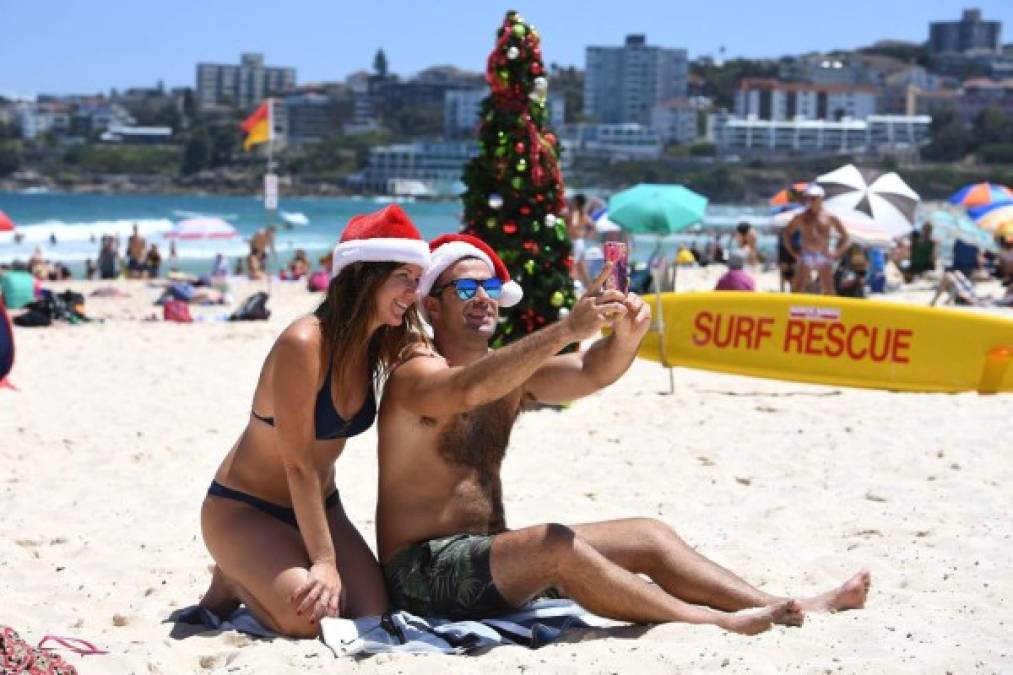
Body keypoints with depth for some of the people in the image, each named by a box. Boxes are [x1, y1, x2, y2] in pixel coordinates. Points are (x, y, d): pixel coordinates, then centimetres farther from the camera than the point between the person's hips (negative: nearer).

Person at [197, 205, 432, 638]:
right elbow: (299, 464, -25)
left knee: (374, 614, -12)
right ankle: (231, 583, 5)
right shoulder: (304, 344, -25)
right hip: (243, 509, -7)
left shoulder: (382, 346, -1)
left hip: (319, 507, 7)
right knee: (311, 618, -28)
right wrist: (324, 560, -26)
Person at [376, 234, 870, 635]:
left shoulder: (511, 372, 11)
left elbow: (591, 373, -5)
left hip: (493, 556, 9)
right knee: (556, 544, -33)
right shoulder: (417, 374, -13)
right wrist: (567, 329, -46)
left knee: (648, 536, 0)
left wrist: (626, 335, -29)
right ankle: (716, 624, -33)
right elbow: (468, 390, -37)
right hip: (424, 571, -9)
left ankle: (790, 610, -8)